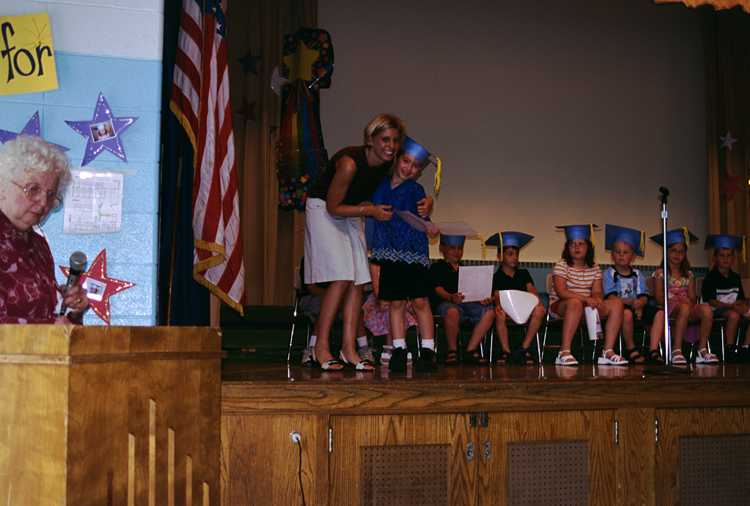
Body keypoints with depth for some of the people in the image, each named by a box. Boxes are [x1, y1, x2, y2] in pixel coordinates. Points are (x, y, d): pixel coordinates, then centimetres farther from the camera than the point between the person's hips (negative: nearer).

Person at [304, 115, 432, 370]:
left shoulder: (390, 165, -10)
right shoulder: (349, 163, -29)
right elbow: (333, 207, -21)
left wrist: (426, 201, -16)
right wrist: (370, 210, -28)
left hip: (349, 212, 7)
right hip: (322, 209, -7)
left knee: (358, 281, -2)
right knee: (341, 278, -17)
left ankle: (348, 348, 2)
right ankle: (320, 347, -10)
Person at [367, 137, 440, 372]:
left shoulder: (415, 190, 1)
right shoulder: (380, 185, 9)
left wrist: (431, 228, -24)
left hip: (414, 251, -2)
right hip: (390, 252, 2)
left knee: (420, 301, -3)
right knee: (396, 302, 4)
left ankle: (427, 351, 2)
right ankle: (399, 350, 9)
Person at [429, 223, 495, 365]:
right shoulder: (436, 267, 11)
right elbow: (438, 289, -7)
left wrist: (482, 299, -10)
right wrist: (451, 297, -29)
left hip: (467, 303, 5)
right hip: (444, 302, -5)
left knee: (489, 312, -22)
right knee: (453, 311, -41)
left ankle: (471, 350, -16)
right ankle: (452, 350, -20)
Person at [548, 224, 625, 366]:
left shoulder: (595, 269, 11)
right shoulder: (561, 266, -5)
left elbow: (597, 291, 2)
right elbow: (561, 292, -17)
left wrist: (597, 298, -24)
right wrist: (585, 298, -30)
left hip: (587, 306, 6)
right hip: (559, 306, -5)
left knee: (616, 304, -13)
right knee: (575, 303, -40)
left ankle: (608, 351, -20)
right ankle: (564, 352, -41)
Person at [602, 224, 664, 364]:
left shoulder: (637, 274, 15)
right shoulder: (609, 274, 3)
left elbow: (644, 296, 6)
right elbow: (611, 297, -10)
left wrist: (640, 305, -19)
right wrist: (630, 302, -24)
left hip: (637, 306, 5)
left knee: (659, 314, -19)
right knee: (627, 313, -39)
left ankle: (653, 351, -20)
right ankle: (630, 349, -18)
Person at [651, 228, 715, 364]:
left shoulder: (688, 275, 20)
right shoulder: (659, 273, 5)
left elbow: (692, 298, 13)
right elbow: (659, 299, -4)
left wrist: (690, 301, -12)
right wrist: (678, 301, -18)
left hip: (687, 307, 5)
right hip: (668, 308, -5)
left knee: (707, 310, -27)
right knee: (684, 309, -39)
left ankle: (702, 349, -23)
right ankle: (676, 350, -39)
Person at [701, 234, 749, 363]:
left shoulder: (736, 278, 14)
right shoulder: (711, 277, -6)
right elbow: (711, 301, -12)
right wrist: (731, 306, -22)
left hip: (733, 308, 7)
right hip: (716, 309, -7)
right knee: (733, 315, -36)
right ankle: (730, 350, -26)